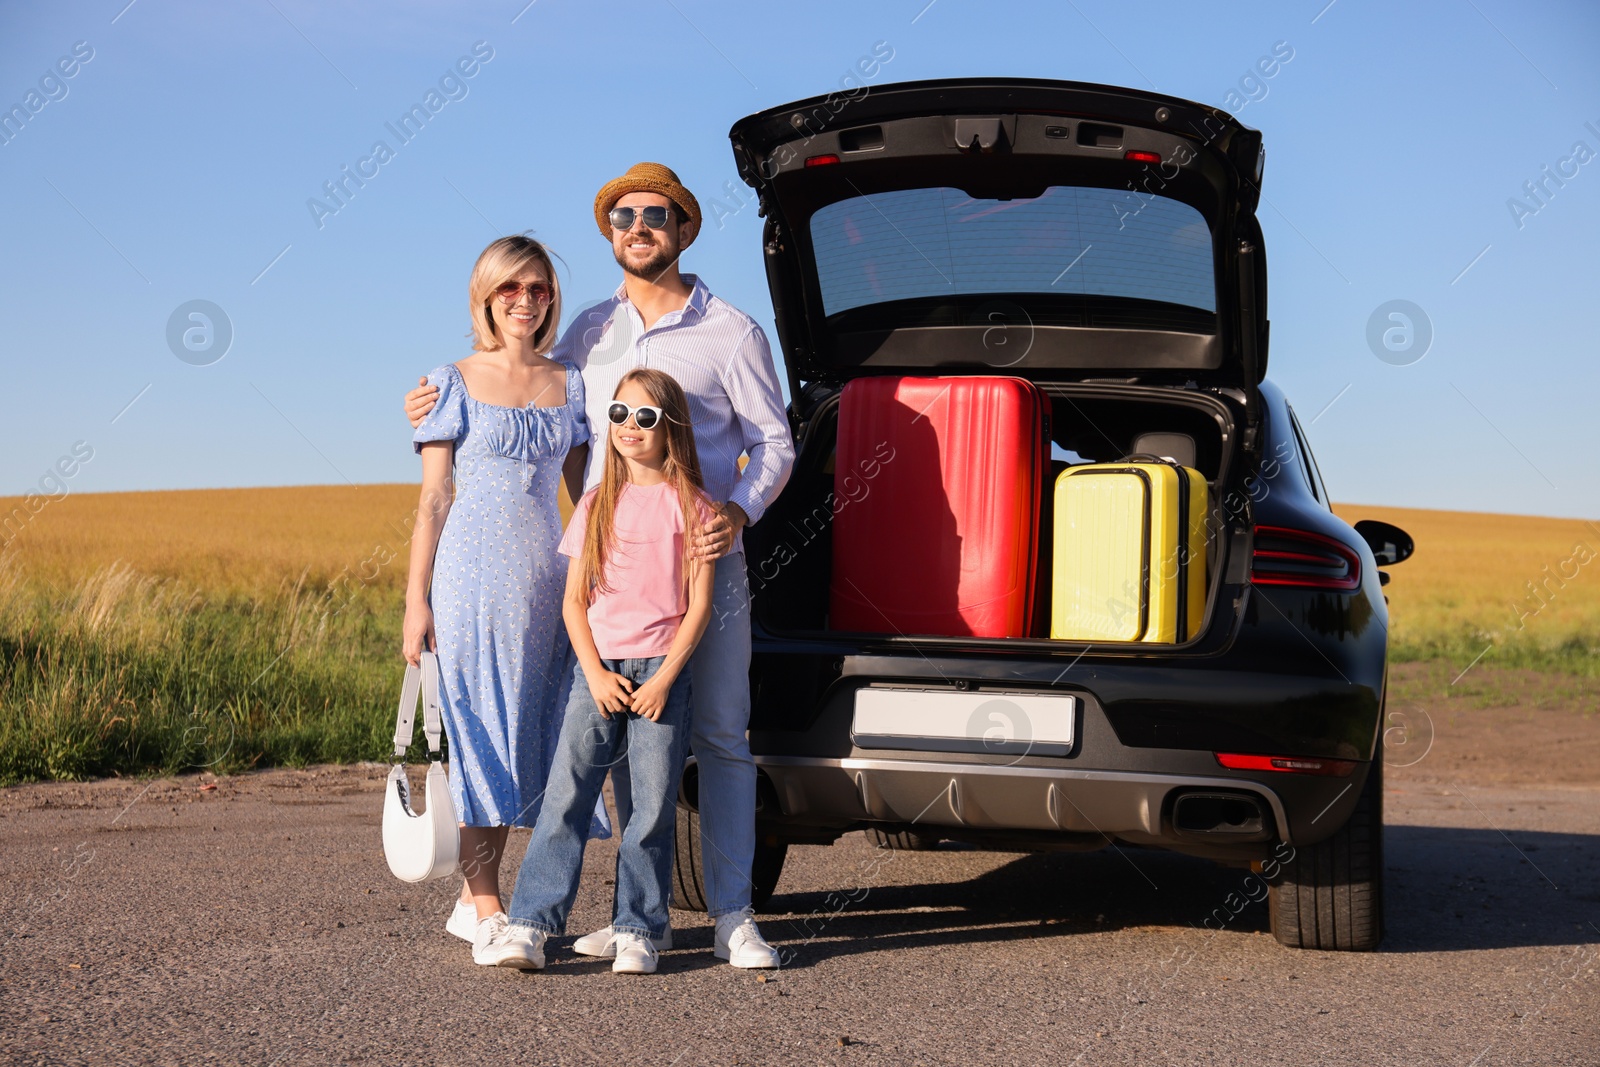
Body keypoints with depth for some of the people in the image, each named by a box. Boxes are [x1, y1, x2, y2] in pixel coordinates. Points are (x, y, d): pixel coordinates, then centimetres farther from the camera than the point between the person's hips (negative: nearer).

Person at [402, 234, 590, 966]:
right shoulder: (454, 383, 1)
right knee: (478, 733, -4)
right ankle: (486, 912, 2)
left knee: (523, 735, 6)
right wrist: (416, 601, -5)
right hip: (472, 575, -4)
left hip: (544, 579, 4)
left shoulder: (568, 385, 11)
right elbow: (433, 501, 0)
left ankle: (473, 898, 17)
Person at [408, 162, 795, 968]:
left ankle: (732, 917, 4)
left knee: (720, 737, -1)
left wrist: (738, 511, -17)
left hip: (705, 561, -4)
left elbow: (774, 443, 2)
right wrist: (448, 403, 13)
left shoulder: (731, 332, 1)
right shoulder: (590, 332, 13)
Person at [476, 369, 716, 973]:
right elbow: (574, 599, 8)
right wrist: (595, 674, -5)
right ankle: (530, 923, -6)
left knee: (654, 804, -3)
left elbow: (699, 605, -1)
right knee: (566, 794, -6)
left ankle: (636, 929, 7)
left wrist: (664, 678, -10)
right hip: (597, 667, 2)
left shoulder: (690, 504, 3)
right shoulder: (598, 503, 11)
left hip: (662, 672, -2)